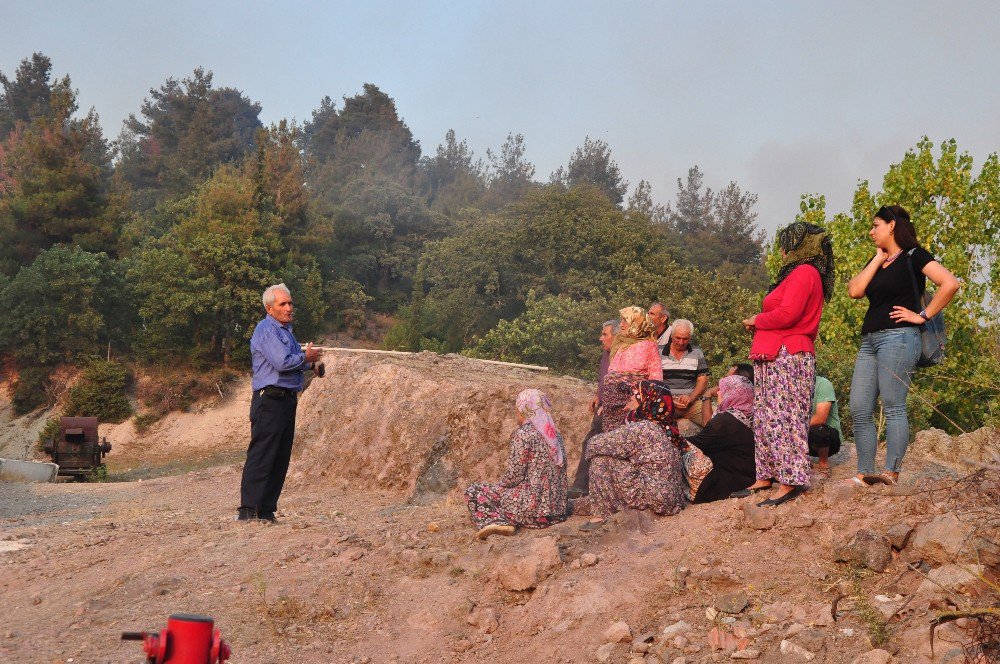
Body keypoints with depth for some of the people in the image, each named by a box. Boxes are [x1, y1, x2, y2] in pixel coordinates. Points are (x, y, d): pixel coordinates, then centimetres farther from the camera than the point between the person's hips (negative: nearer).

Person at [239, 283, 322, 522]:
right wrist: (306, 358, -6)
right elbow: (282, 362, -22)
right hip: (270, 400, -10)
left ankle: (266, 510, 13)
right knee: (261, 456, -10)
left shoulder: (286, 330, 21)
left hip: (287, 401, 10)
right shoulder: (266, 330, -10)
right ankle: (248, 510, -9)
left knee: (281, 458, 9)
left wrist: (310, 364, 12)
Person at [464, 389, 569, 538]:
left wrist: (498, 485, 7)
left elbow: (514, 475, -14)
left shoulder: (524, 434, -12)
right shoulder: (554, 434, 11)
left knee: (473, 491, 3)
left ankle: (495, 521, -20)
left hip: (533, 506, -8)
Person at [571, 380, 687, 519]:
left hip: (656, 500, -9)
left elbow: (594, 444, -11)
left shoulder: (641, 428, -17)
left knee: (601, 458, -4)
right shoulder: (664, 428, 9)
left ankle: (603, 511, 3)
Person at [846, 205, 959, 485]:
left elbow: (950, 283, -14)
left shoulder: (913, 256, -1)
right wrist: (878, 258, 7)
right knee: (859, 410, 1)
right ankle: (864, 474, 4)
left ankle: (891, 475, -12)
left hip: (898, 337, -8)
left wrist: (923, 315, -11)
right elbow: (855, 290, 4)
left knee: (893, 407, -11)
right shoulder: (876, 263, 22)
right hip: (870, 340, 8)